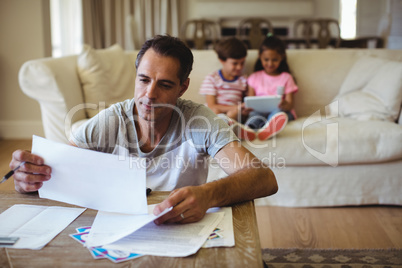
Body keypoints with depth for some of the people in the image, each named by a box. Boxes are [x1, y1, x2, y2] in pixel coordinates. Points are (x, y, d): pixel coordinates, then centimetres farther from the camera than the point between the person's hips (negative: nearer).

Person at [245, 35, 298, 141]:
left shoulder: (286, 77, 16)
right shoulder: (255, 77, 18)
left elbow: (290, 103, 5)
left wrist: (286, 105, -22)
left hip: (283, 112, -1)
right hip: (260, 112, 1)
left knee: (278, 111, -37)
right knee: (255, 114, -35)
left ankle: (267, 129, -71)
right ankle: (248, 128, -71)